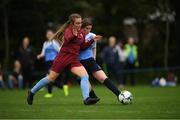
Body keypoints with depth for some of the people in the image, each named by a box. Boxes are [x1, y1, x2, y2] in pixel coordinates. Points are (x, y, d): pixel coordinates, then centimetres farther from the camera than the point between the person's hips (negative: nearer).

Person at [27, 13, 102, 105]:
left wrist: (92, 40, 7)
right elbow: (66, 41, -32)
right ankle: (32, 92, 23)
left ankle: (86, 99, -22)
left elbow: (83, 46, 20)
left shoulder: (80, 33, 10)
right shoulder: (69, 30, -11)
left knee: (85, 76, -16)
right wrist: (73, 35, -52)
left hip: (74, 59, 6)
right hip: (63, 57, -6)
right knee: (51, 78, 4)